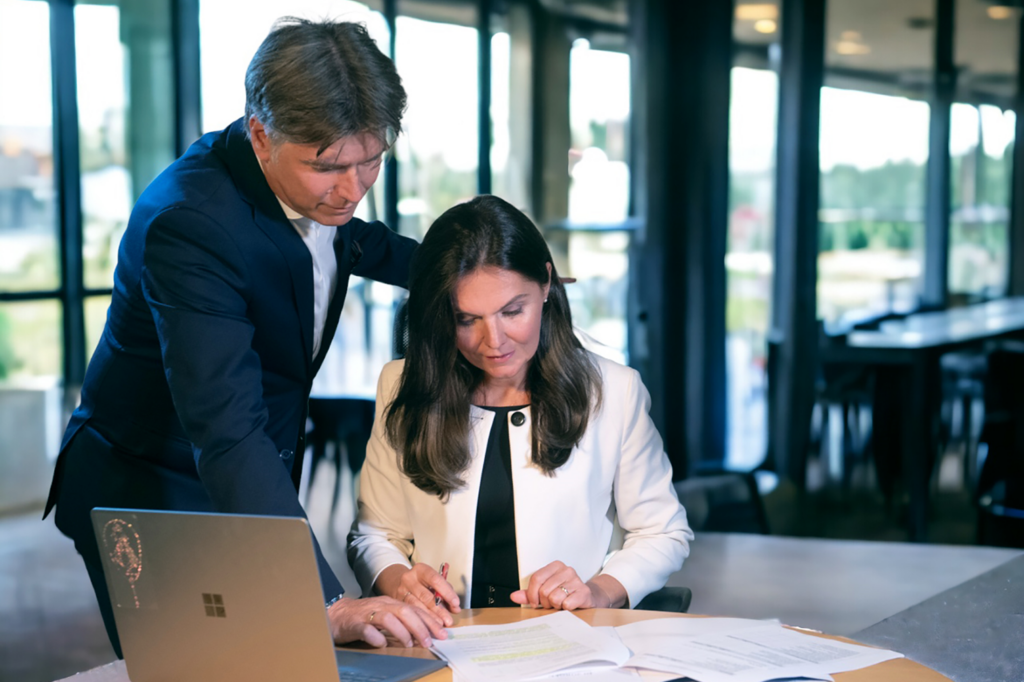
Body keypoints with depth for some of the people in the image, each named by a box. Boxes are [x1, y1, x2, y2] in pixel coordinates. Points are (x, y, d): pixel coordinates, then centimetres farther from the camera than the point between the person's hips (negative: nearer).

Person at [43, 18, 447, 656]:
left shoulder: (320, 185, -8)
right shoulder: (189, 221, -32)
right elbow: (227, 436, -40)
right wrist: (326, 603, -47)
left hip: (259, 489, 7)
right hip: (151, 498, -7)